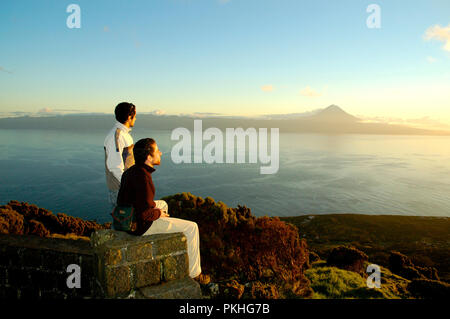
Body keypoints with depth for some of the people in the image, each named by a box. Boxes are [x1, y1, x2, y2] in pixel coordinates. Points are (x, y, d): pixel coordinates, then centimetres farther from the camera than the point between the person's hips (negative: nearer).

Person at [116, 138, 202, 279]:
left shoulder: (130, 171, 4)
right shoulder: (143, 178, -27)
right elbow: (144, 214, -31)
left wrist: (154, 205, 12)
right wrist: (158, 213, -11)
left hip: (128, 218, 10)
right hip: (141, 225, -10)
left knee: (163, 204, 35)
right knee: (191, 227, -3)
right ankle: (194, 272, 8)